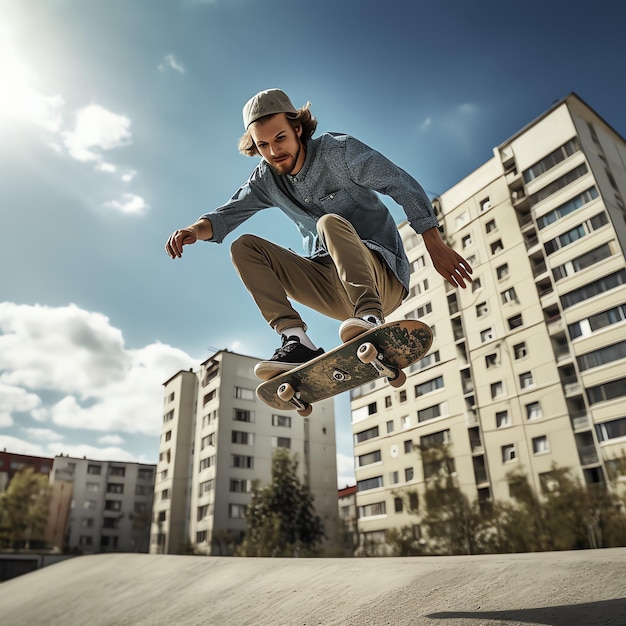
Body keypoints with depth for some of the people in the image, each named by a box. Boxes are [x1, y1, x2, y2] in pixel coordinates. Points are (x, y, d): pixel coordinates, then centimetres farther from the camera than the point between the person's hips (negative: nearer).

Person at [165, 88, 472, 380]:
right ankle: (297, 341, -22)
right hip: (330, 288, 6)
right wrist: (195, 230, -16)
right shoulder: (266, 178, 8)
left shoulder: (337, 150, -8)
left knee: (330, 222, -32)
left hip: (382, 277, -5)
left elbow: (403, 184, -9)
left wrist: (435, 246, -15)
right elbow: (229, 213, 7)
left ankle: (370, 318, -46)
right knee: (244, 247, -7)